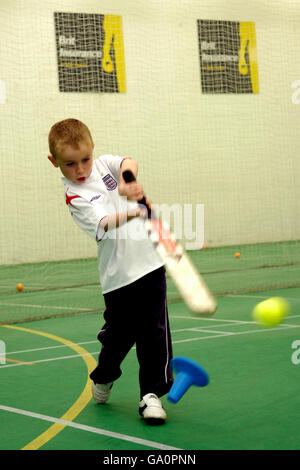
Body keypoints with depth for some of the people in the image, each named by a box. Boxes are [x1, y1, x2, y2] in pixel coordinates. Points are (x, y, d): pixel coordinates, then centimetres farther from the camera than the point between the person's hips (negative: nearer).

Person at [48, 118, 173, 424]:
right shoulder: (75, 197, -10)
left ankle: (151, 393, 9)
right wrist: (132, 212, -45)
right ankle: (103, 378, 35)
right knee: (118, 334, 6)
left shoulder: (103, 164, 7)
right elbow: (105, 223, -25)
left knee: (154, 332, -1)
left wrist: (127, 180, -34)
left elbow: (129, 163, -12)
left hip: (149, 262, 4)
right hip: (118, 275, -4)